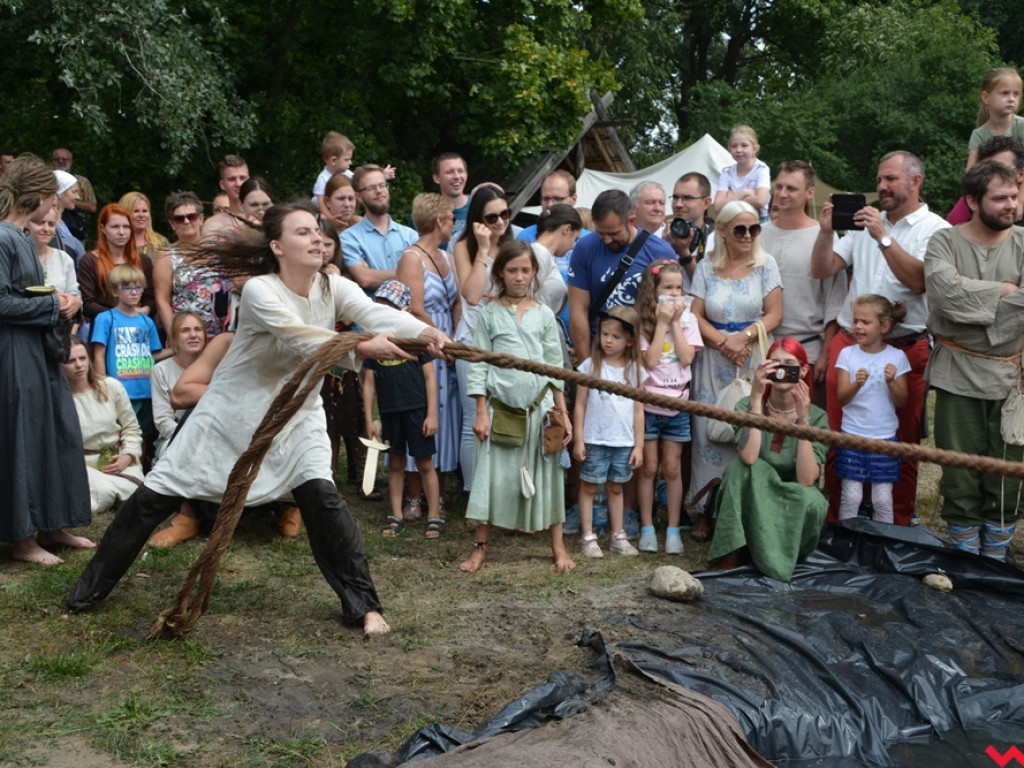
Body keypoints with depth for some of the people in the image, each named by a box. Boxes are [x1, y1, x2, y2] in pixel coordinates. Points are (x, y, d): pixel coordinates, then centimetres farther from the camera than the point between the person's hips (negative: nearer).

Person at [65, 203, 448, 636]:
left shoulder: (334, 288, -11)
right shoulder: (259, 291, -23)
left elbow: (378, 314, -29)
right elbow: (301, 339, -37)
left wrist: (425, 332, -48)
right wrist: (359, 348, -51)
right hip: (234, 410, -2)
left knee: (321, 496, -20)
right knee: (157, 495, 4)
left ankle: (363, 605, -9)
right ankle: (92, 587, 23)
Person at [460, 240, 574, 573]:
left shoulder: (543, 314, 7)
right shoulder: (489, 313, 2)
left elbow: (555, 367, 8)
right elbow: (479, 365, 1)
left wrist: (563, 414, 5)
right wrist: (481, 413, -4)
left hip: (539, 405, 1)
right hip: (500, 405, -1)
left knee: (546, 474, 6)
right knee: (493, 475, 1)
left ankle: (558, 546, 16)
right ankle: (480, 546, 14)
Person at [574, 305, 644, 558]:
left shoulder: (635, 370, 3)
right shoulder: (590, 366, -3)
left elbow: (638, 410, 6)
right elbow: (580, 405, -1)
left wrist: (639, 445, 4)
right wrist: (578, 440, -5)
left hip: (624, 442, 2)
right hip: (595, 441, -2)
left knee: (616, 488, 14)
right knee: (589, 487, 5)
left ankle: (618, 537, 22)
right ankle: (588, 537, 12)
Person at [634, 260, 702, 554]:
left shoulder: (687, 318, 3)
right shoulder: (643, 321, -4)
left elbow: (687, 358, -8)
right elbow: (650, 361, -15)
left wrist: (675, 322, -9)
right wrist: (662, 323, -14)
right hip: (648, 402, -2)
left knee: (672, 467, 5)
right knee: (649, 467, 4)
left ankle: (673, 529, 13)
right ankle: (647, 528, 13)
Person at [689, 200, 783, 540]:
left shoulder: (765, 264, 5)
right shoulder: (706, 267, 8)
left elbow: (774, 314, 0)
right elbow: (696, 315, 4)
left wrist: (743, 337, -14)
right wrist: (723, 341, -11)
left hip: (755, 358, -1)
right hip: (714, 360, 1)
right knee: (710, 428, -3)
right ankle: (707, 509, 3)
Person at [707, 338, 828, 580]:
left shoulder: (817, 417, -8)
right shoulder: (748, 406, -8)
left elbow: (807, 480, -23)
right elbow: (748, 457, -30)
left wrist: (803, 420, -27)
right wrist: (756, 396, -29)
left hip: (792, 511, 0)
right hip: (749, 506, 0)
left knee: (812, 502, -32)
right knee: (740, 466, -28)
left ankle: (776, 557, -5)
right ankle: (734, 553, -20)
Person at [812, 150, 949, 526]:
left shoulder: (935, 229, 0)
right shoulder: (864, 221, 14)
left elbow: (920, 281, -17)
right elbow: (821, 270, 10)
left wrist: (883, 237, -20)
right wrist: (826, 231, -6)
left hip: (904, 350, -4)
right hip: (848, 343, 4)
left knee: (901, 443, 4)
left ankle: (898, 527, 15)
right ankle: (834, 519, 18)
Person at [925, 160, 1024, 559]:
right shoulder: (944, 241, 1)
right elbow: (945, 289, -18)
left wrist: (971, 301, -15)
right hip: (958, 376, -1)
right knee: (960, 470, 6)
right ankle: (964, 559, 19)